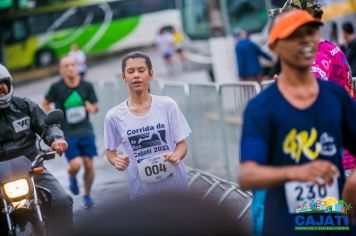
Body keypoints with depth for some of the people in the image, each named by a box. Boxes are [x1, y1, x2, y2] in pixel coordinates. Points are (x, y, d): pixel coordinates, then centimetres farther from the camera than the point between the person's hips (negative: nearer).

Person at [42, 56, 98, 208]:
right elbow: (45, 104, 8)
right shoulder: (56, 87, -6)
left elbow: (96, 106, 10)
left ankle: (87, 195, 23)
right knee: (75, 165, -16)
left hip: (86, 131, 2)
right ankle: (72, 178, 21)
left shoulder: (86, 86, -1)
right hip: (67, 134, -2)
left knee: (89, 165, 1)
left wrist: (92, 108, -14)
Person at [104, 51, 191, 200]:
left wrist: (177, 155, -20)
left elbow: (181, 143, 1)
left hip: (175, 186, 0)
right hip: (142, 191, 0)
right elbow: (110, 151, 9)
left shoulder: (167, 105, -3)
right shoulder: (114, 116, -3)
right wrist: (116, 160, -13)